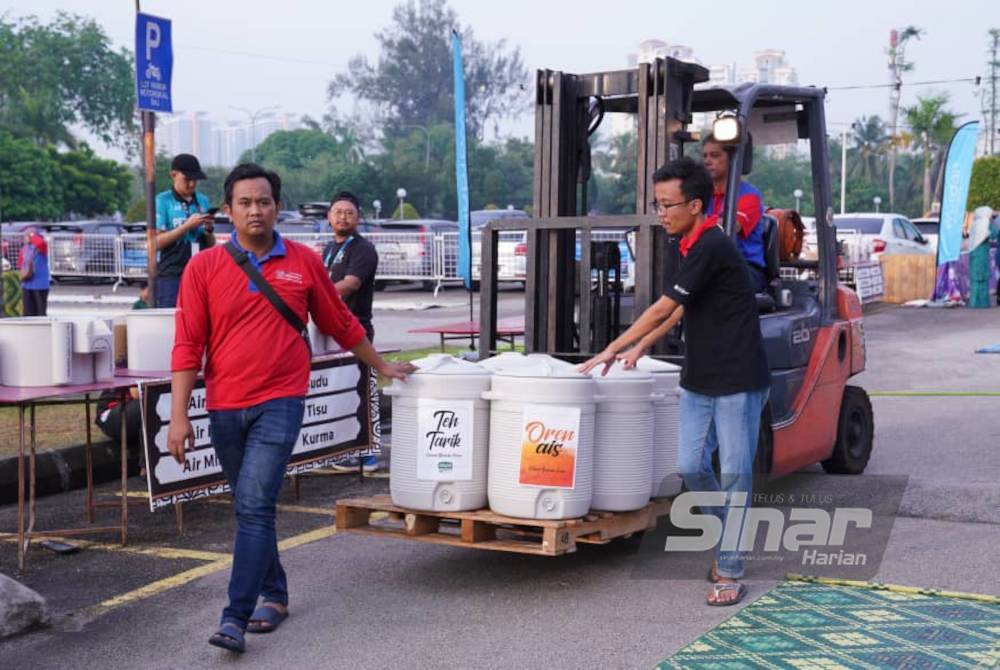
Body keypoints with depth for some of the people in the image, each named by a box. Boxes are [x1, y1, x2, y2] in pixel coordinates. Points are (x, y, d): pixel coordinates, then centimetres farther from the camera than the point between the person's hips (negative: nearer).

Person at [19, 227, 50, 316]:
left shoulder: (41, 247, -7)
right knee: (28, 312, 8)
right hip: (26, 285, 6)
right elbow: (20, 263, 25)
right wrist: (21, 272, 9)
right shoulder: (24, 249, 11)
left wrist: (32, 235, -17)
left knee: (41, 311, -3)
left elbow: (40, 242, -33)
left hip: (40, 285, -6)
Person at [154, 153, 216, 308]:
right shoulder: (162, 201, 0)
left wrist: (209, 229, -3)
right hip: (171, 275, -4)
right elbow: (156, 242, -9)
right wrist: (187, 226, -13)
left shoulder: (203, 201, 12)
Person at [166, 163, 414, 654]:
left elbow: (341, 324, 15)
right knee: (250, 507, 15)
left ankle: (236, 617, -11)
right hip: (225, 408, 2)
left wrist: (381, 366, 22)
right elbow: (188, 345, -2)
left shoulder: (304, 262, 1)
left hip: (280, 403, -2)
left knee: (254, 506, -12)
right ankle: (274, 595, 31)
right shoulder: (204, 267, 0)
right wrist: (179, 415, -7)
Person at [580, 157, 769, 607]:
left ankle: (729, 572, 5)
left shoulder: (711, 248, -18)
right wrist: (638, 349, 21)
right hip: (699, 379, 9)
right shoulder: (693, 247, 12)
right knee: (691, 467, 8)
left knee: (735, 473, -2)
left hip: (737, 381, -9)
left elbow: (663, 309, -15)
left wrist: (614, 348, -7)